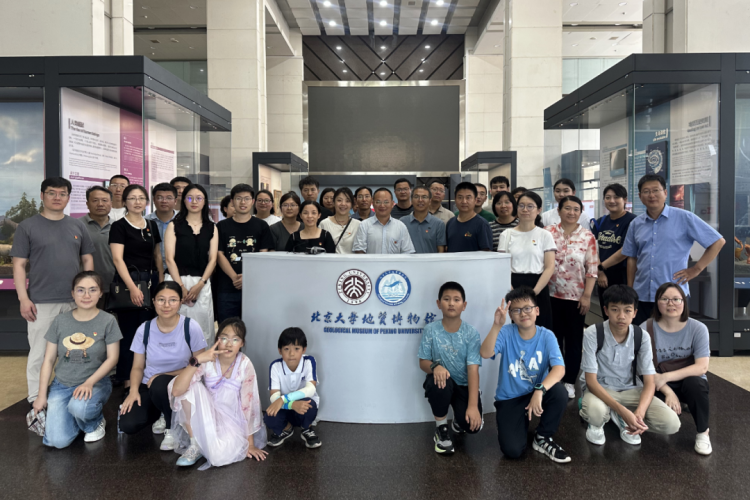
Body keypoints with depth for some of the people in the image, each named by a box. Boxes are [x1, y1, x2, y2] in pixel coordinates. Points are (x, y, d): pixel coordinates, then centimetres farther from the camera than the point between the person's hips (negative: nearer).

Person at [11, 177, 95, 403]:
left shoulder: (78, 226, 11)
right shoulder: (28, 226, 1)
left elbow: (87, 260, 13)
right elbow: (19, 265, -2)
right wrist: (23, 298, -9)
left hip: (75, 301, 3)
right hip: (41, 302, -3)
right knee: (39, 354, 1)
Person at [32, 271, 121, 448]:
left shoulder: (108, 321, -5)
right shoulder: (60, 321, 2)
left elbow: (112, 358, -7)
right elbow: (49, 359, 6)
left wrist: (89, 382, -19)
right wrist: (42, 395, 2)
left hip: (96, 382, -2)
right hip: (62, 384, 2)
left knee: (79, 407, -36)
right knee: (57, 441, -17)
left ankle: (95, 423, 0)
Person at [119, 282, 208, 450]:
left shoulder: (191, 327, -11)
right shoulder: (144, 329, -3)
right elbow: (137, 367, 4)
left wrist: (163, 375, -16)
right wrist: (133, 390, -16)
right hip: (149, 387, 3)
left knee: (160, 384, -36)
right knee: (128, 425, -21)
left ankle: (172, 428, -7)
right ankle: (161, 415, 13)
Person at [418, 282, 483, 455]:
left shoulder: (471, 333, -12)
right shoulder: (430, 330, -9)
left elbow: (473, 369, -18)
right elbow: (423, 362, -5)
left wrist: (473, 405, -27)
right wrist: (435, 366, -31)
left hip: (464, 385, 0)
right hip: (443, 382, 1)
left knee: (473, 425, -23)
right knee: (438, 382, -36)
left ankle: (459, 420, 18)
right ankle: (441, 429, -8)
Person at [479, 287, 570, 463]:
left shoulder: (547, 336, -11)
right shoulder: (506, 333, -13)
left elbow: (559, 368, -25)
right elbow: (485, 354, -30)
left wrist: (540, 390, -41)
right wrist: (496, 326, -43)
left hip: (537, 393, 2)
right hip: (509, 399, -2)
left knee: (559, 391, -32)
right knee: (513, 450, -20)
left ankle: (543, 439, -4)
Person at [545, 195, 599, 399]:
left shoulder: (587, 236, -1)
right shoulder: (548, 232, -1)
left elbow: (592, 269, -2)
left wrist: (587, 295, -8)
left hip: (576, 296, 0)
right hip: (551, 294, 0)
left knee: (574, 340, 8)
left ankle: (569, 382, 20)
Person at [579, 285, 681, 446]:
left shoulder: (642, 336, -11)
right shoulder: (593, 334, -21)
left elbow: (649, 382, -10)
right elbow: (591, 380, -21)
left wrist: (639, 412, -30)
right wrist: (623, 410, -33)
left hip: (630, 389, 4)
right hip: (600, 388, -3)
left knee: (671, 423, -20)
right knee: (596, 412, -39)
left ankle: (621, 420, 6)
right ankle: (597, 424, -1)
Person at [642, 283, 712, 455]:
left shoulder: (698, 329, -10)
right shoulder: (646, 329, -12)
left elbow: (702, 367, -17)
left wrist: (665, 377, -25)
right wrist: (668, 392, -23)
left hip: (690, 381, 0)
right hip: (660, 387, 0)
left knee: (695, 383, -35)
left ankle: (703, 432, -8)